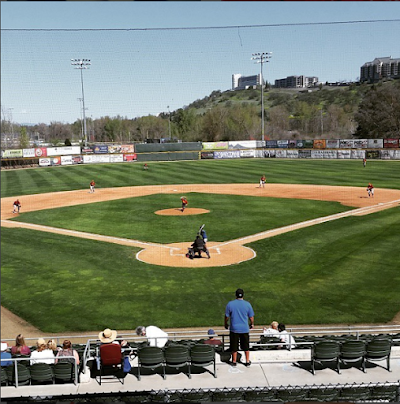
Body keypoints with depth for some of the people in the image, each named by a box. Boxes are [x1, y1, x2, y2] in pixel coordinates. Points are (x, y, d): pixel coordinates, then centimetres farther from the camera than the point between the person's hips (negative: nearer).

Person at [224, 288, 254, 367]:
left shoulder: (230, 304, -8)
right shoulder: (247, 304, -6)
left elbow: (227, 316, -1)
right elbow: (251, 317, 1)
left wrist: (226, 324, 16)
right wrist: (252, 324, 20)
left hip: (234, 329, -1)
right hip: (245, 329, 1)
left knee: (234, 346, 10)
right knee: (246, 346, 14)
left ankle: (234, 361, 20)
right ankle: (247, 361, 22)